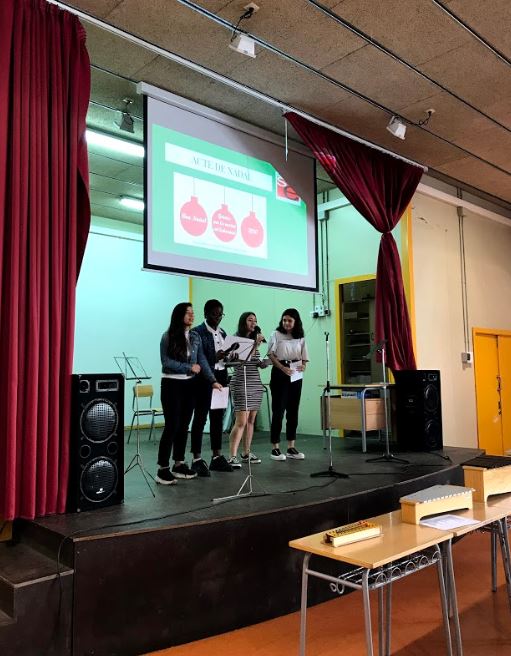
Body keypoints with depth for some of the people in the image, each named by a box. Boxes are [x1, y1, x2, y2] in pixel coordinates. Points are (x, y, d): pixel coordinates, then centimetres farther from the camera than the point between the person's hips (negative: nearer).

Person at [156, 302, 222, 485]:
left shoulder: (195, 337, 8)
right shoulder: (168, 336, -7)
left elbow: (202, 361, 5)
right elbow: (166, 362, -12)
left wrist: (213, 380, -2)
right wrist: (189, 368, -14)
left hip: (189, 385, 6)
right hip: (172, 384, -5)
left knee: (184, 425, 9)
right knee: (172, 426, -7)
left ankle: (179, 464, 20)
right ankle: (163, 469, 0)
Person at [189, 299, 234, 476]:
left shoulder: (222, 333, 15)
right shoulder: (197, 332, -7)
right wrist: (214, 358, -26)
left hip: (220, 377, 7)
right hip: (204, 378, -7)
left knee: (218, 418, 10)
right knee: (200, 418, -1)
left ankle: (217, 457, 18)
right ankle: (197, 460, 4)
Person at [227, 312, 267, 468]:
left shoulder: (255, 339, 15)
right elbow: (244, 359, -18)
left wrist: (263, 363, 4)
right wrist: (256, 345, -19)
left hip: (256, 383, 7)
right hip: (241, 383, -7)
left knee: (251, 420, 10)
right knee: (241, 421, -13)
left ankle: (246, 453, 18)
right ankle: (232, 457, -11)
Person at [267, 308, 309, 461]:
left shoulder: (300, 338, 11)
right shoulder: (276, 335, 0)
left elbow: (304, 358, 11)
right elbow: (271, 355, -7)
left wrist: (303, 366, -12)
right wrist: (283, 368, -21)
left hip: (295, 376, 4)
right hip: (279, 374, -4)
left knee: (293, 411, 7)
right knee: (278, 410, -4)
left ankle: (291, 447, 14)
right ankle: (275, 448, 3)